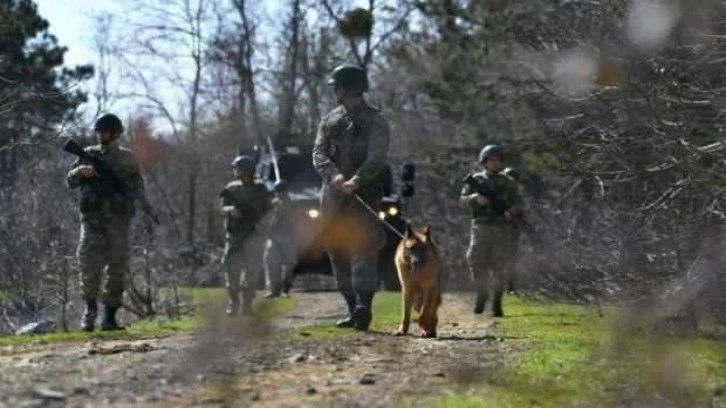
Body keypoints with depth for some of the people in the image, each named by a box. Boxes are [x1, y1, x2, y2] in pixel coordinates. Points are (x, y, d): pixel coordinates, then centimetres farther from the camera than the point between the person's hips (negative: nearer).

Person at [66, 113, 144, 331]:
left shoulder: (127, 158, 9)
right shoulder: (89, 154, 11)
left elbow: (139, 188, 9)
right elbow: (70, 181, 7)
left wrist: (128, 195, -13)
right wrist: (80, 171, -15)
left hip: (118, 219, 0)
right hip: (92, 219, 0)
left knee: (117, 268, -1)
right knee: (89, 265, -11)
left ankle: (110, 317, 5)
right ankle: (90, 309, 4)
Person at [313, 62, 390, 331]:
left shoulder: (375, 121, 0)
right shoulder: (330, 120, 15)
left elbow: (377, 158, -13)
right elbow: (318, 153, 3)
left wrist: (356, 181, -29)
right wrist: (334, 175, -18)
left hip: (364, 195, -5)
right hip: (333, 196, 6)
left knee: (363, 248, -17)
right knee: (338, 253, 5)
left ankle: (363, 306, -28)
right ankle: (353, 310, 11)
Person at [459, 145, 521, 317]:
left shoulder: (507, 183, 11)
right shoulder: (475, 180, 9)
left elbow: (516, 202, 7)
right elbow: (462, 201, 7)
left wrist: (510, 211, -15)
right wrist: (475, 198, -14)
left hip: (501, 228, 0)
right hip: (481, 227, 0)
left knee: (499, 267, -3)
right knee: (476, 261, -13)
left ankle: (497, 303, 4)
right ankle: (481, 294, 9)